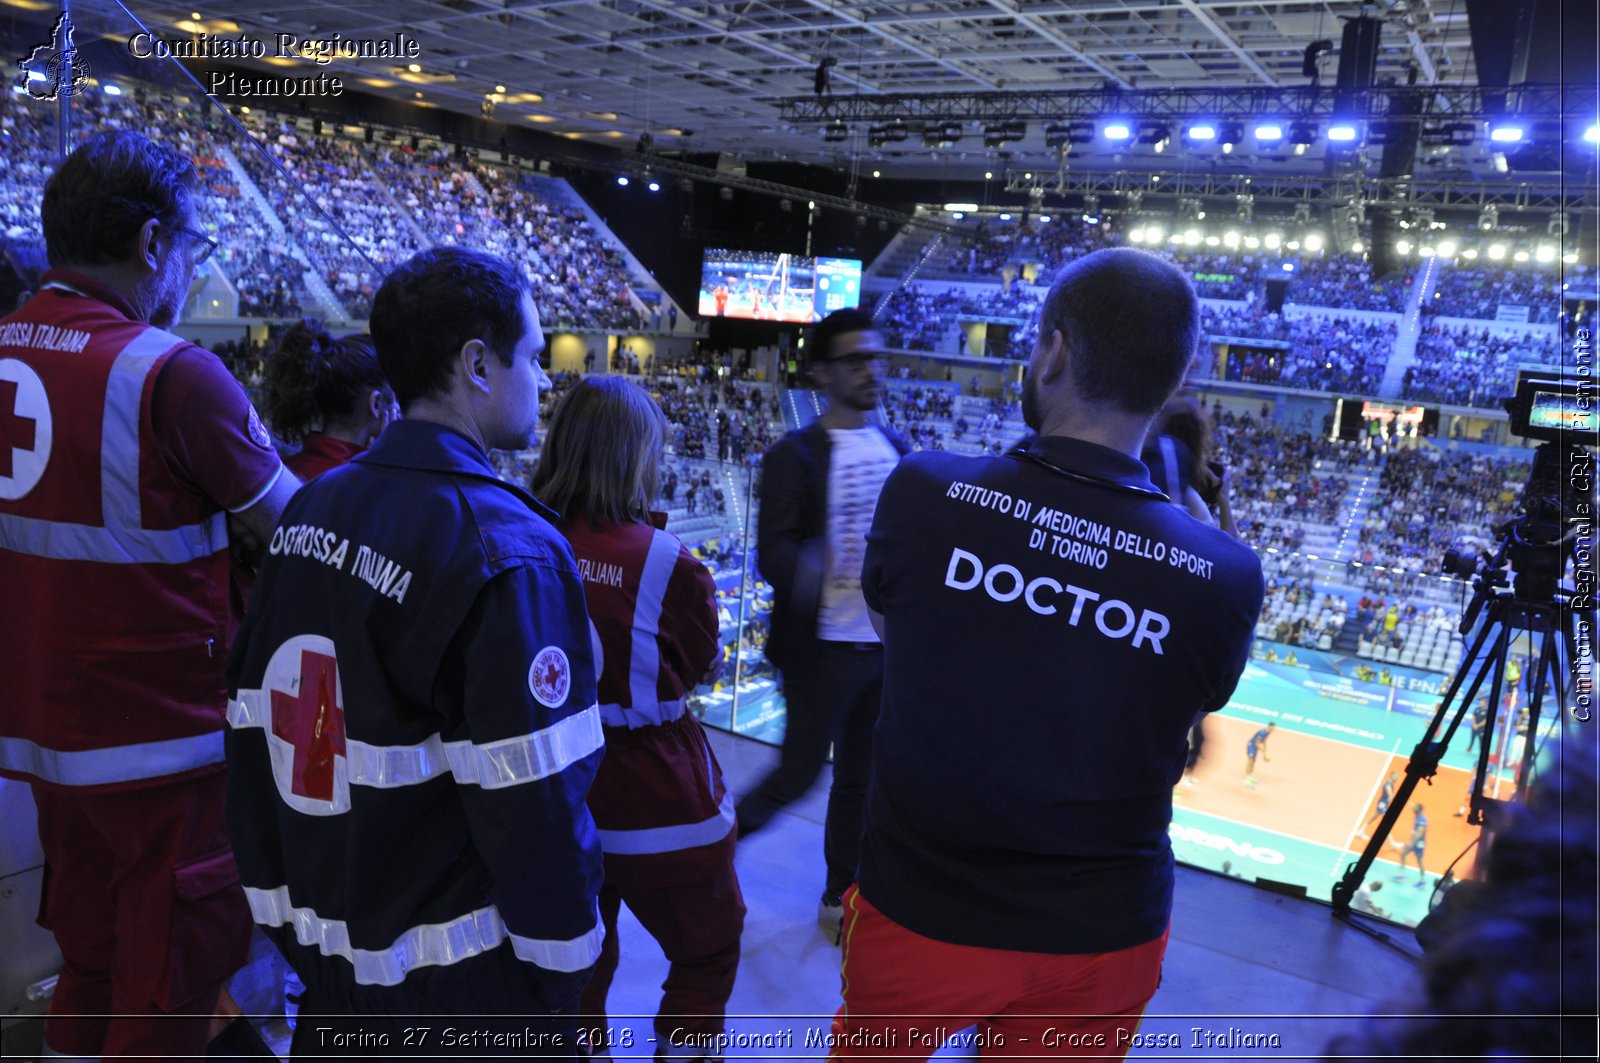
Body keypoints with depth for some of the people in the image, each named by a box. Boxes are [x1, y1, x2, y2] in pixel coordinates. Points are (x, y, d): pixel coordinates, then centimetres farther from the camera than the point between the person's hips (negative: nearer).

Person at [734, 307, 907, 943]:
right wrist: (804, 572, -41)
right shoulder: (795, 455, -12)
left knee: (860, 779, 16)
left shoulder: (896, 450, 6)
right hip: (822, 648, -6)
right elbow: (770, 551, -21)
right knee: (797, 775, 4)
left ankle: (840, 899, 33)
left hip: (886, 645, 6)